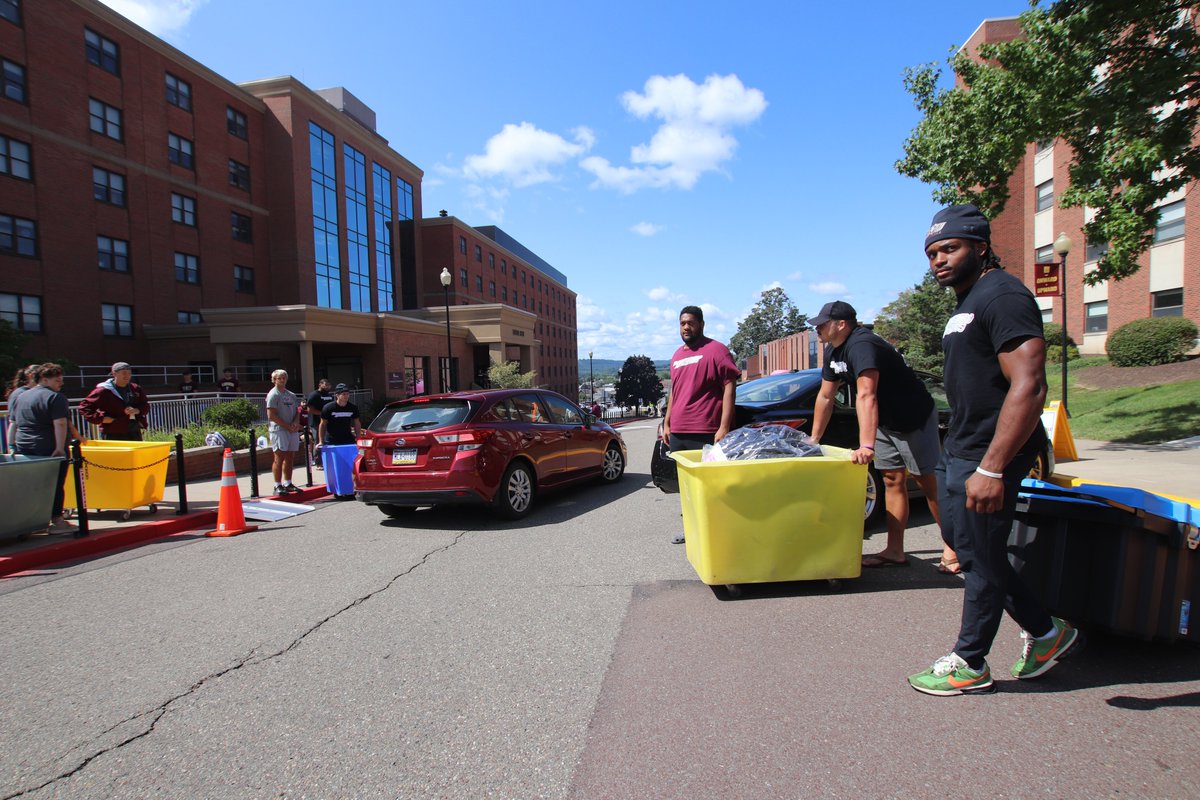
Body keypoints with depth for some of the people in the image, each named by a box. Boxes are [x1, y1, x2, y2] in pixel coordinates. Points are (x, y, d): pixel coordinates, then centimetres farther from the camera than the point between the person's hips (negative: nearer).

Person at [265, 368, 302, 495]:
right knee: (279, 458, -6)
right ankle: (278, 486, -2)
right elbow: (271, 415, -11)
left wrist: (296, 422, -2)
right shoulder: (273, 394, -4)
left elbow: (297, 411, 20)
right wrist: (288, 426, -13)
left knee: (290, 458, 11)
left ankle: (288, 484, 19)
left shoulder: (291, 395, 18)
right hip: (279, 430, -7)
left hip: (292, 430, 7)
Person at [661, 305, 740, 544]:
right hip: (677, 433, 7)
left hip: (704, 434, -7)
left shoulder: (716, 350, -5)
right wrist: (666, 423, 19)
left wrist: (724, 427, -17)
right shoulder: (677, 356, 17)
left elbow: (729, 388, -10)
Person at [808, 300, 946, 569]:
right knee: (893, 481, 7)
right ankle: (895, 551, 11)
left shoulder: (861, 345, -28)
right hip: (886, 423, 9)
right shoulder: (833, 351, 2)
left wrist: (866, 446, -49)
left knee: (929, 482, -2)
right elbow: (825, 397, 7)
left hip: (914, 418, -9)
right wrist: (814, 439, 8)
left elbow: (866, 396, -41)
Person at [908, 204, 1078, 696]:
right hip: (957, 451, 10)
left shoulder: (1003, 296, -16)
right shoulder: (966, 304, 16)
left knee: (980, 559, 3)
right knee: (963, 545, 18)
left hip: (986, 457, -10)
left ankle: (969, 665, 20)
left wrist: (991, 469, -27)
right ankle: (1046, 631, 34)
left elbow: (1028, 386, -24)